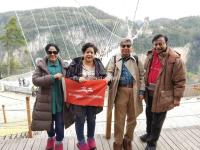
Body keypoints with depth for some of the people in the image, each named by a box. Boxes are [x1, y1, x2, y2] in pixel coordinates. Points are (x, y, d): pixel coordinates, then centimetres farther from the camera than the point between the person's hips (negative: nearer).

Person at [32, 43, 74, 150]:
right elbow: (35, 80, -16)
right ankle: (51, 138, 48)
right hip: (46, 100, 0)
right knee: (48, 121, 19)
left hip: (59, 100, 0)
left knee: (59, 123, 9)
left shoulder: (62, 64, 0)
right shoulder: (41, 64, -6)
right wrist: (53, 77, -24)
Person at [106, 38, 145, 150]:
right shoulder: (114, 59, 4)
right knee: (119, 119, 5)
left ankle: (128, 141, 34)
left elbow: (141, 76, 9)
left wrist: (141, 91, 2)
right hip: (120, 91, -2)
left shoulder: (137, 59, 9)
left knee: (132, 119, 13)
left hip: (134, 91, 2)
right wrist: (109, 78, -23)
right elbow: (110, 72, 1)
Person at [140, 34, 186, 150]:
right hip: (149, 93, 6)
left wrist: (177, 98, -12)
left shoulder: (175, 60, -17)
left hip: (162, 95, -6)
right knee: (149, 116, 24)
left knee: (157, 121, 8)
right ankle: (149, 134, 48)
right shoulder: (150, 56, 2)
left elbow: (180, 81, -13)